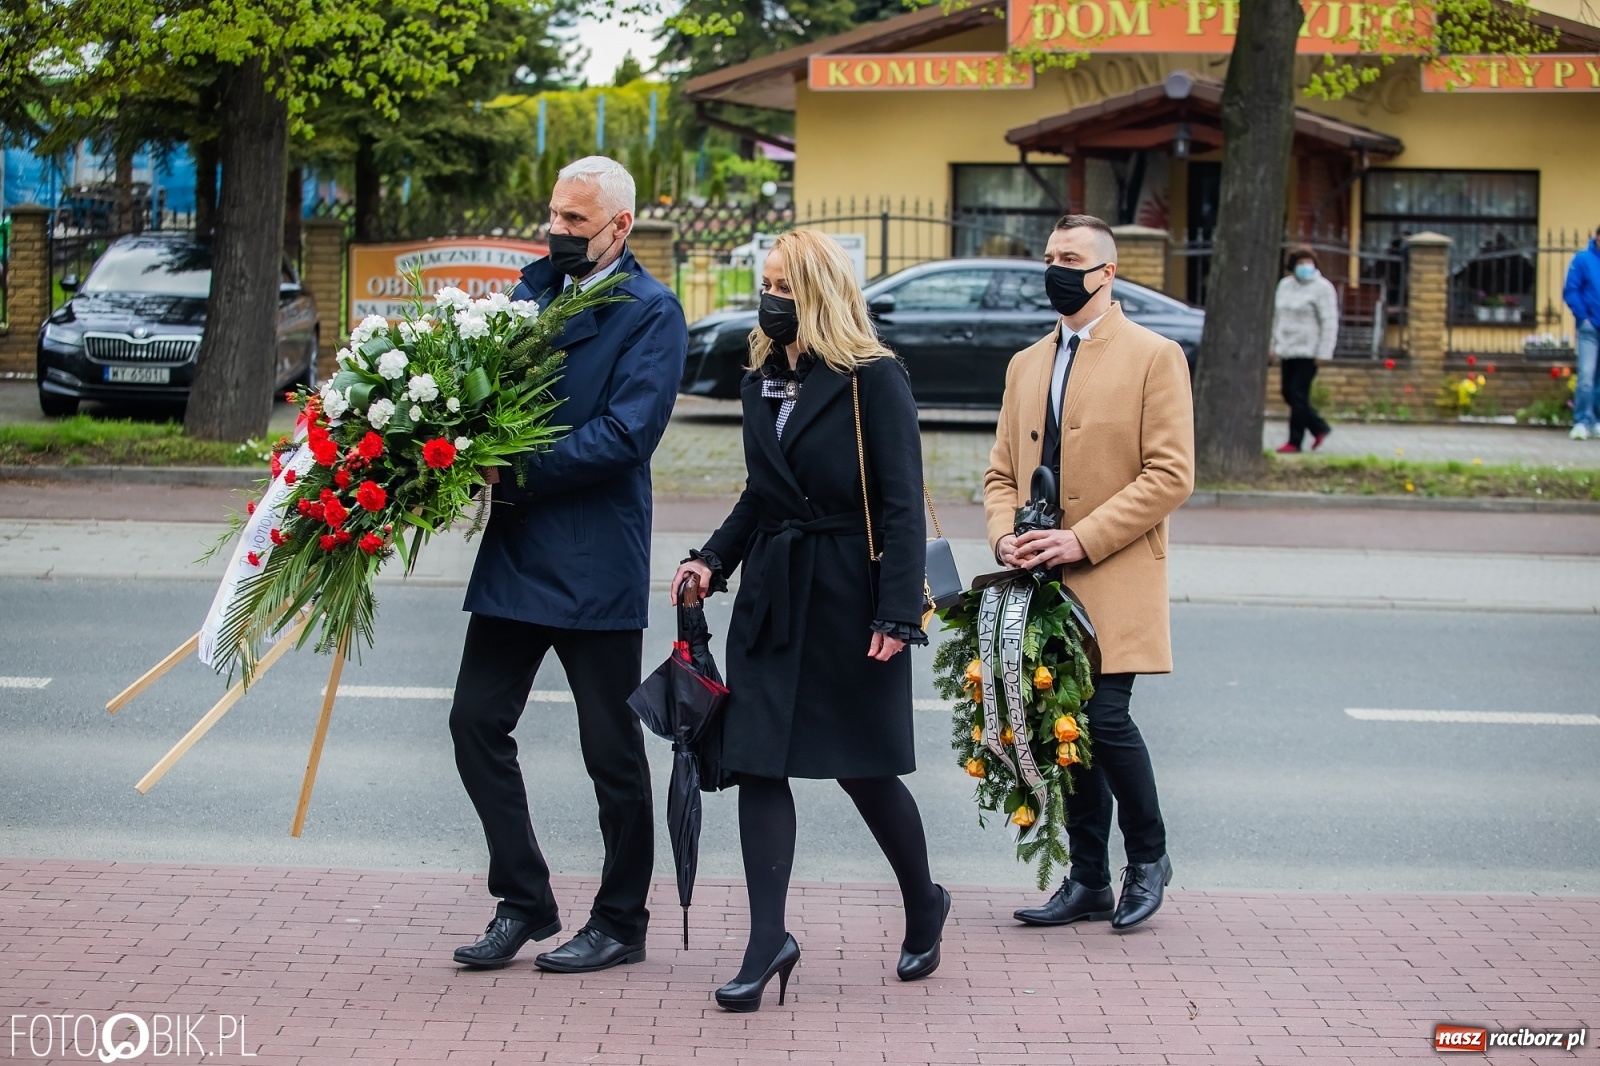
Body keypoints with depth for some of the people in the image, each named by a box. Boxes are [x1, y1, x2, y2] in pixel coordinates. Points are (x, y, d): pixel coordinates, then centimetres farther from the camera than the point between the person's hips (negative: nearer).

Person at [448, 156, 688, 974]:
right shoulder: (535, 286, 12)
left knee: (610, 747, 4)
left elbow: (626, 434, -19)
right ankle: (523, 901, 17)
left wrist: (515, 470, -20)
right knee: (477, 721, 5)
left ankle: (620, 922, 17)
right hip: (515, 550, 7)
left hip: (595, 561, -7)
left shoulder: (650, 312, -9)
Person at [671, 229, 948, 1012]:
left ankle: (924, 906, 29)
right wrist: (713, 559, 3)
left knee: (862, 764, 5)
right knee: (758, 762, -2)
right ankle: (767, 940, 2)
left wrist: (897, 615, -18)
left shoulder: (874, 381, -10)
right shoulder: (760, 383, 10)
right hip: (771, 597, 6)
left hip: (849, 597, -6)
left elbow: (901, 504, -13)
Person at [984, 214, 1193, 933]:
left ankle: (1148, 856, 10)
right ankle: (1088, 884, 16)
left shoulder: (1154, 357, -3)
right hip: (1041, 581, 6)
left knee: (1105, 718, -13)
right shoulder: (1026, 366, 17)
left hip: (1112, 579, -6)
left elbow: (1171, 474, -10)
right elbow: (1001, 471, 19)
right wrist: (1005, 536, -3)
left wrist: (1083, 538, -16)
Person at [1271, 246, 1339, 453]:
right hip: (1288, 351, 7)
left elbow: (1330, 323, -10)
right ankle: (1319, 428, 22)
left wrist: (1323, 353, -16)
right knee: (1289, 395, 7)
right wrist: (1275, 345, 17)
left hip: (1308, 351, -7)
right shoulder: (1285, 285, 13)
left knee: (1298, 396, -9)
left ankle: (1295, 442, -3)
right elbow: (1278, 317, 21)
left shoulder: (1322, 288, -7)